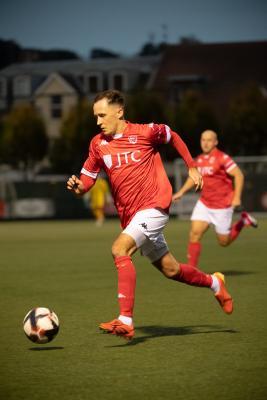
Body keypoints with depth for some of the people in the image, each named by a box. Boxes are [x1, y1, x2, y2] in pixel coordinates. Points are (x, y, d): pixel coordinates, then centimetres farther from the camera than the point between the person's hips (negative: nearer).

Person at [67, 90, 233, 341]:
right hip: (129, 216, 6)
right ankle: (214, 283, 43)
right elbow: (85, 183, 6)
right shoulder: (98, 144, 4)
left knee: (120, 249, -26)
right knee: (170, 270, 15)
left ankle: (125, 321, -30)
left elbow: (173, 137, 13)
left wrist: (192, 167, 13)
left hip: (153, 207, -6)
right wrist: (75, 186, -16)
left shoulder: (145, 132, -7)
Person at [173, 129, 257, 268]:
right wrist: (181, 192, 12)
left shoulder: (222, 158, -15)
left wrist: (237, 197, -22)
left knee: (224, 242, 6)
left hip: (222, 206, -5)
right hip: (204, 204, 5)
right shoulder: (199, 159, 5)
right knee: (195, 233, -11)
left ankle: (243, 221, 30)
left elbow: (239, 175, -15)